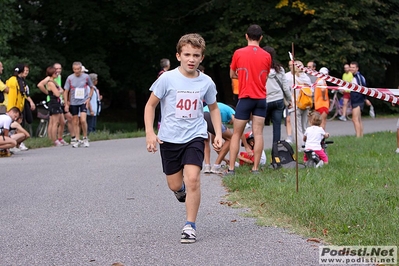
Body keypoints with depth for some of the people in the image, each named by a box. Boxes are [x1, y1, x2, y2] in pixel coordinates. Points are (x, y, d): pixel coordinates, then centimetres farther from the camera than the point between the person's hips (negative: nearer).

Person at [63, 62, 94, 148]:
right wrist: (66, 104, -2)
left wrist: (89, 98, -1)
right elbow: (66, 91, 2)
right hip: (73, 103, 2)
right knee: (75, 122, 6)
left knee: (83, 120, -15)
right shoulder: (70, 78, -4)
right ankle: (77, 140, 16)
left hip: (83, 102, -2)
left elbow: (91, 88, 11)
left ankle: (85, 138, 2)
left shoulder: (86, 77, -3)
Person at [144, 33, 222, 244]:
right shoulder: (167, 79, -10)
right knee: (175, 185, 8)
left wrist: (218, 134, 5)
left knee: (193, 178, -18)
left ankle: (190, 226, -6)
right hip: (169, 138, 0)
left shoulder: (206, 82, -3)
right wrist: (150, 133, -11)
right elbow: (150, 105, -1)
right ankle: (181, 189, 48)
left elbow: (213, 108, 14)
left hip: (195, 137, 0)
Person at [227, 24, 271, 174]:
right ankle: (255, 168, -1)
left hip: (245, 98, -2)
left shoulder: (239, 53, -4)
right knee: (258, 133, 2)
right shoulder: (266, 56, 2)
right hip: (261, 99, 2)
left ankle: (231, 168, 0)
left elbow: (232, 75, 9)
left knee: (236, 134, 4)